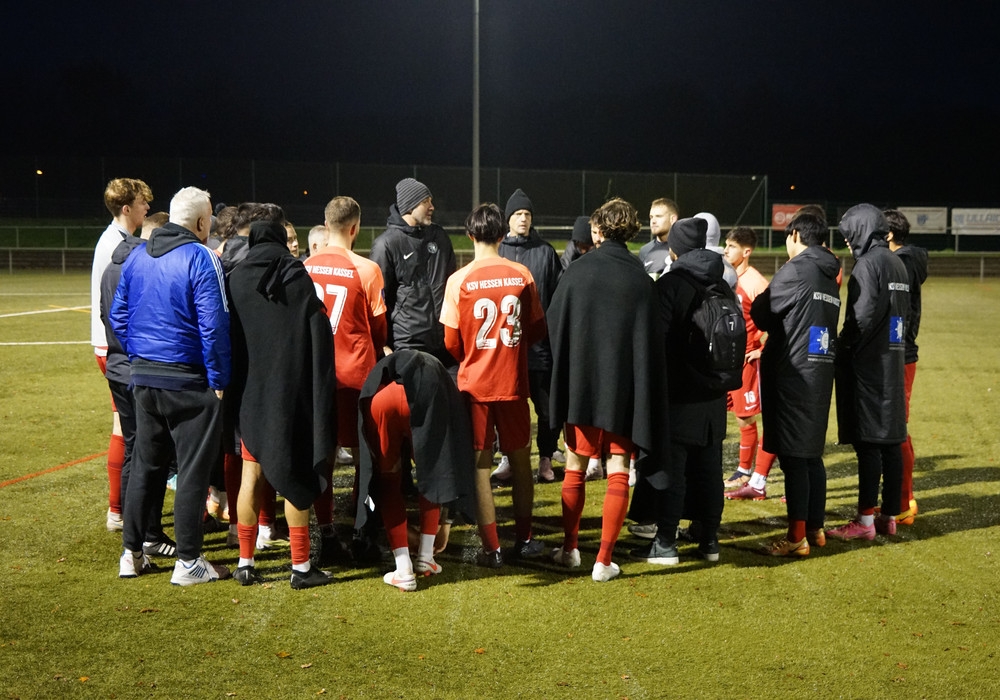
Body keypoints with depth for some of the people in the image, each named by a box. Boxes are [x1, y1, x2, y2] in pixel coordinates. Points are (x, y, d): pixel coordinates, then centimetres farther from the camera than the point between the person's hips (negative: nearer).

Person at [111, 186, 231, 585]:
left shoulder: (137, 257, 9)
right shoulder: (200, 258, -13)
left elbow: (118, 316, 13)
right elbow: (213, 325, -18)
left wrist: (138, 359, 18)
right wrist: (219, 380, -12)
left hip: (144, 378, 7)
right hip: (189, 382, -7)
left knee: (145, 464, 16)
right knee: (193, 469, 2)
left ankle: (131, 553, 22)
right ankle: (188, 562, 7)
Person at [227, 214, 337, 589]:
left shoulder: (235, 280, 0)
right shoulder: (300, 278, -4)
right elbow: (319, 340, -6)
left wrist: (234, 387, 12)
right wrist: (320, 399, -1)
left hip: (250, 391, 2)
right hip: (292, 392, -2)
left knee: (251, 475, 9)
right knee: (294, 474, 4)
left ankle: (245, 562, 14)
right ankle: (301, 566, 9)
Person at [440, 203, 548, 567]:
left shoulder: (458, 280, -11)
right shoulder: (522, 275, -4)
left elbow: (451, 342, -6)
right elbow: (537, 329, 4)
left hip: (475, 385, -2)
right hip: (513, 382, 2)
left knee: (481, 465, 5)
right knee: (520, 459, 15)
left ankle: (491, 548, 6)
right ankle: (523, 539, 24)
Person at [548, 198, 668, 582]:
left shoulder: (577, 271, -6)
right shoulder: (641, 279, -6)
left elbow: (552, 325, 0)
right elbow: (651, 341, -4)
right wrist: (644, 390, 4)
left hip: (580, 384, 0)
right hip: (625, 388, 0)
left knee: (575, 469, 16)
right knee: (618, 473, 7)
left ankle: (570, 548, 24)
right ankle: (604, 560, 6)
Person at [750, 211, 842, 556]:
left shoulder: (794, 271, -11)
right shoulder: (830, 277, 13)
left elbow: (762, 315, -6)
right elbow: (817, 320, 15)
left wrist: (758, 300, 16)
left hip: (793, 375, -8)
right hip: (822, 372, 8)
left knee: (792, 456, -5)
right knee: (812, 453, 15)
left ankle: (797, 537, -3)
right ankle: (815, 528, 22)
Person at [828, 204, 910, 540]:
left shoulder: (869, 264, -12)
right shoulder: (898, 263, 14)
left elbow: (861, 318, -19)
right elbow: (902, 313, 16)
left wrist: (842, 350, -8)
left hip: (868, 364, -8)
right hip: (894, 361, 8)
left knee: (868, 442, -6)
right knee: (890, 440, 10)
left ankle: (865, 521, -4)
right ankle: (889, 516, 16)